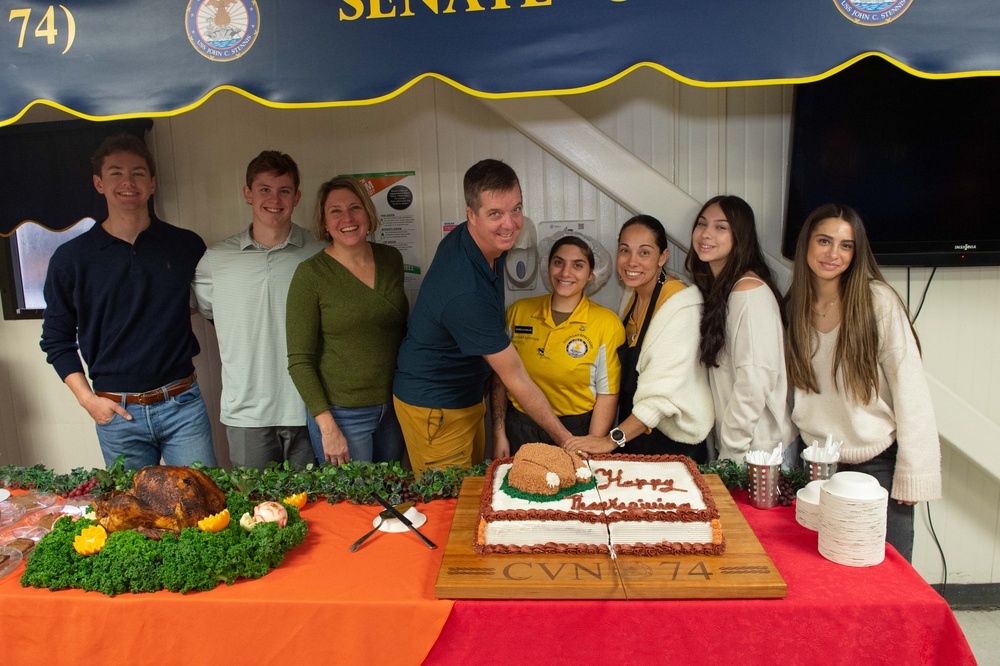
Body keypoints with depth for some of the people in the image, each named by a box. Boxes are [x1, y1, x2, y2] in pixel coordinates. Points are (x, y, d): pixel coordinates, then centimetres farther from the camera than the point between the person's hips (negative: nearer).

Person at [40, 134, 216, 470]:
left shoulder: (187, 246, 2)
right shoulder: (71, 258, 2)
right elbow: (56, 339, 8)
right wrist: (87, 398, -1)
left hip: (182, 404, 0)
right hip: (117, 412, 0)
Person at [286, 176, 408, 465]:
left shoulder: (391, 259, 2)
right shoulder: (310, 274, -12)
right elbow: (299, 361, -11)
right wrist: (327, 426, -15)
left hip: (393, 408, 5)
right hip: (342, 414, -5)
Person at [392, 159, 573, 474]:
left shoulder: (473, 239, -7)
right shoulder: (466, 294, -35)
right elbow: (517, 380, -28)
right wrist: (565, 439, -19)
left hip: (468, 396, 9)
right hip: (434, 409, -9)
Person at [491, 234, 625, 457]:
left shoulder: (607, 324, -9)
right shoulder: (518, 311, 0)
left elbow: (607, 395, -8)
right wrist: (499, 434, 3)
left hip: (576, 430, -2)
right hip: (520, 430, 2)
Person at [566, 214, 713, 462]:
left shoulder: (681, 306, -21)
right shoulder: (632, 293, 4)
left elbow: (664, 393, -26)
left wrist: (612, 440, -26)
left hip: (672, 442, -7)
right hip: (633, 435, 7)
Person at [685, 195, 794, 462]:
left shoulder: (750, 291, -19)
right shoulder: (715, 286, 8)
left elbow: (755, 380, -23)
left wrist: (732, 448, -16)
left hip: (757, 449, -8)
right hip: (728, 443, 8)